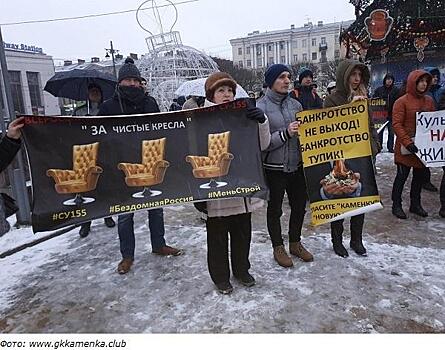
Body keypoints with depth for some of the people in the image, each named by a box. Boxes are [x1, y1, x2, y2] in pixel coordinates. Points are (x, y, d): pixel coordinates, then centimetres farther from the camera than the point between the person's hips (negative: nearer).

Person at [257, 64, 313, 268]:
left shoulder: (295, 104, 5)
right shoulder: (260, 107, -11)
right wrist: (285, 134, -24)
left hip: (297, 165, 6)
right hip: (273, 168, -5)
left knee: (299, 206, 17)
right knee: (275, 210, 11)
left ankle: (295, 243, 38)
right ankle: (278, 248, 30)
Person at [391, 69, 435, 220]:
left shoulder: (429, 100, 9)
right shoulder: (402, 102, -10)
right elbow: (396, 124, -16)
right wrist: (408, 143, -23)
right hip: (405, 148, -6)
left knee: (420, 176, 14)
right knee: (402, 176, 3)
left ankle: (415, 204, 29)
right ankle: (396, 205, 16)